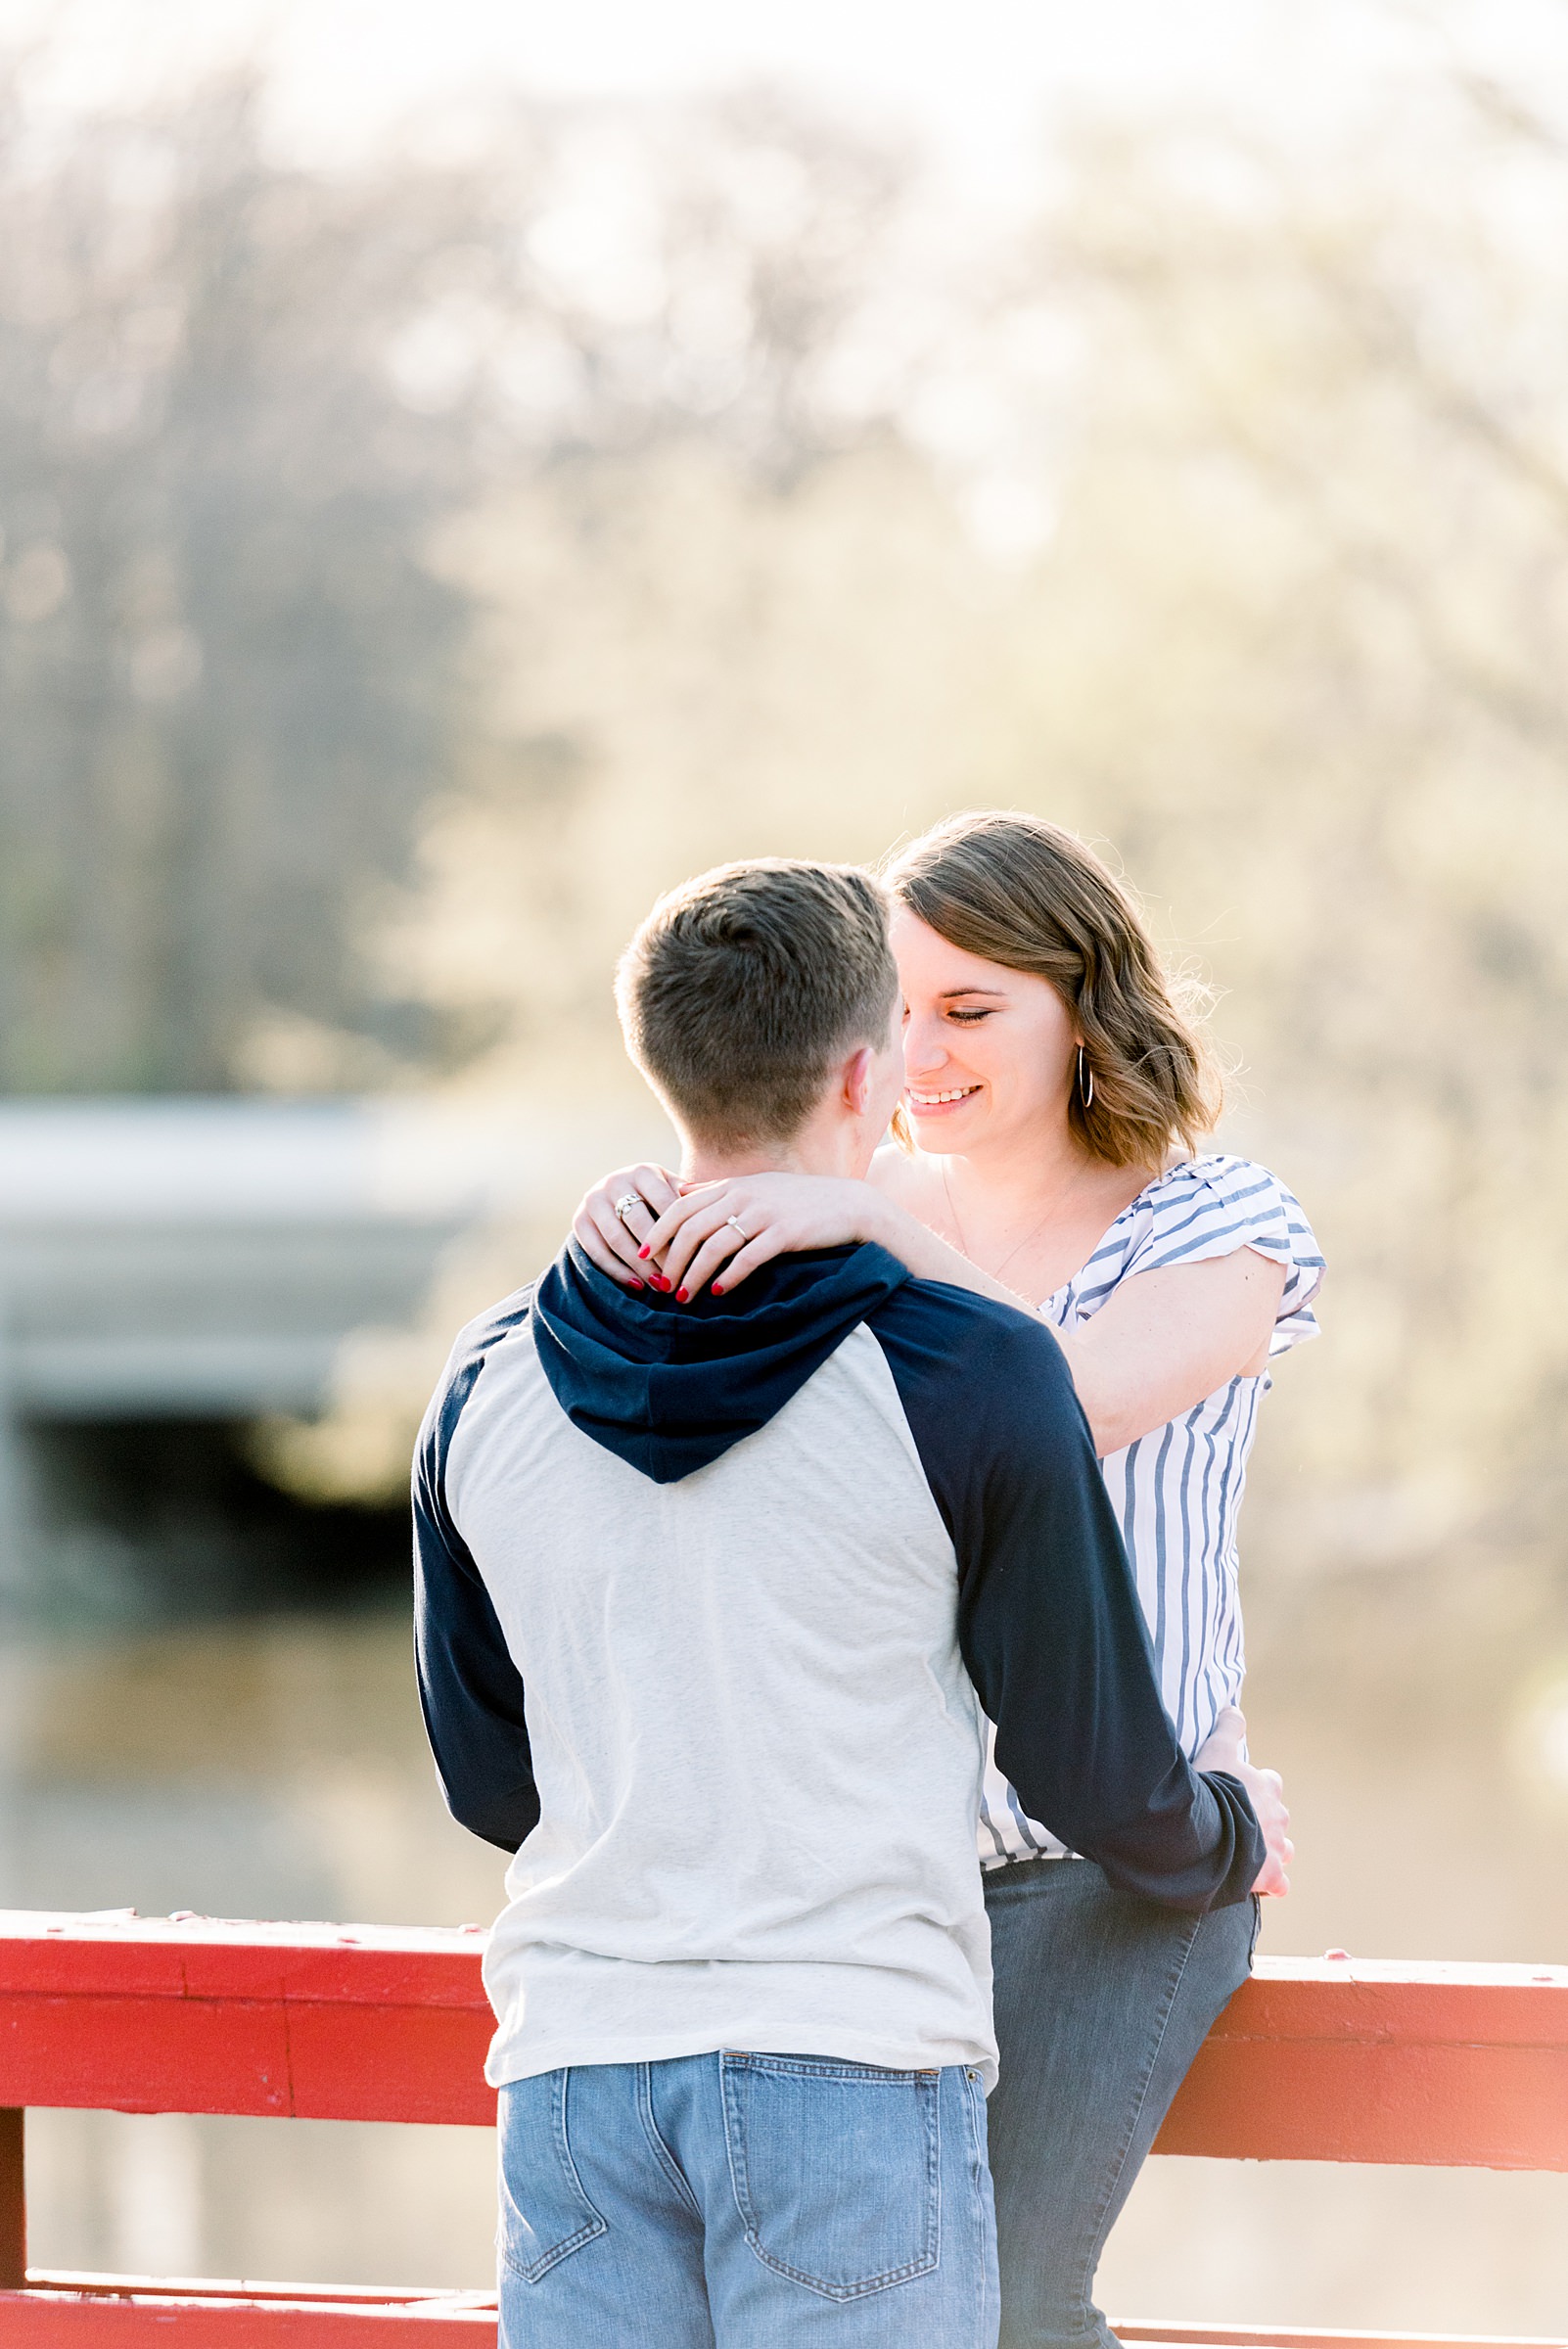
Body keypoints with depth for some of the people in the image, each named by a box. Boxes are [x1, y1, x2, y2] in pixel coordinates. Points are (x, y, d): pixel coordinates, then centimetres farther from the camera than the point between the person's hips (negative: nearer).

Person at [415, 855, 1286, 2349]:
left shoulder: (485, 1389, 5)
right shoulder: (969, 1382, -9)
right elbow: (1094, 1772, 0)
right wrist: (1232, 1839, 23)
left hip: (578, 2060, 4)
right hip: (857, 2059, -4)